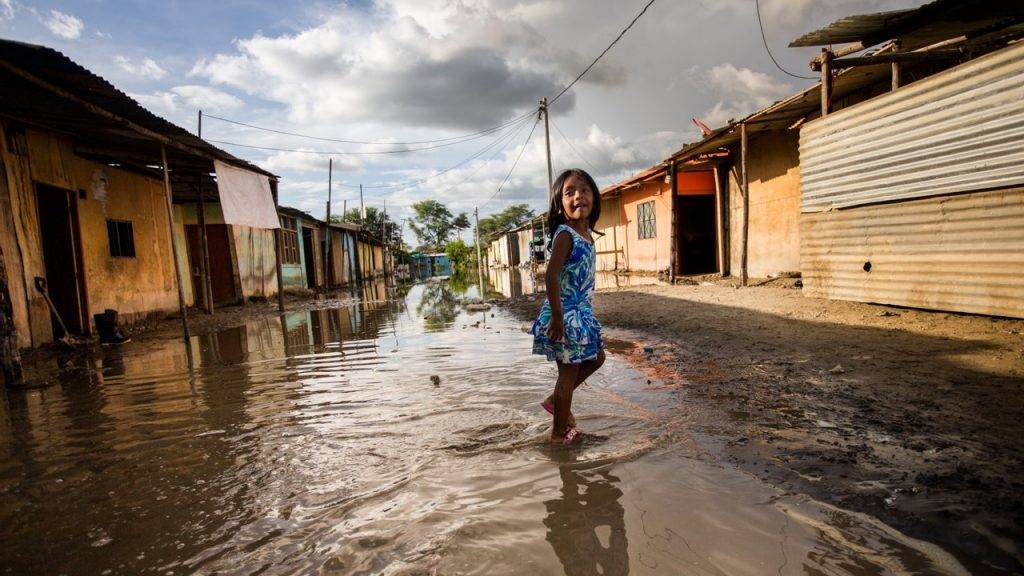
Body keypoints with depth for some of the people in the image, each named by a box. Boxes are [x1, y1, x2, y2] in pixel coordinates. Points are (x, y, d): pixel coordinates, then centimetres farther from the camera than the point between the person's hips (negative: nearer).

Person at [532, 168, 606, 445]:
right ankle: (559, 433, 19)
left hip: (582, 311, 9)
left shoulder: (587, 233, 8)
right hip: (565, 313, -9)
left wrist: (585, 309, 18)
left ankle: (555, 400, 33)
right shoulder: (564, 234, -18)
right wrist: (557, 317, -25)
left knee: (596, 357, 22)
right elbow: (551, 277, -25)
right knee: (569, 371, 2)